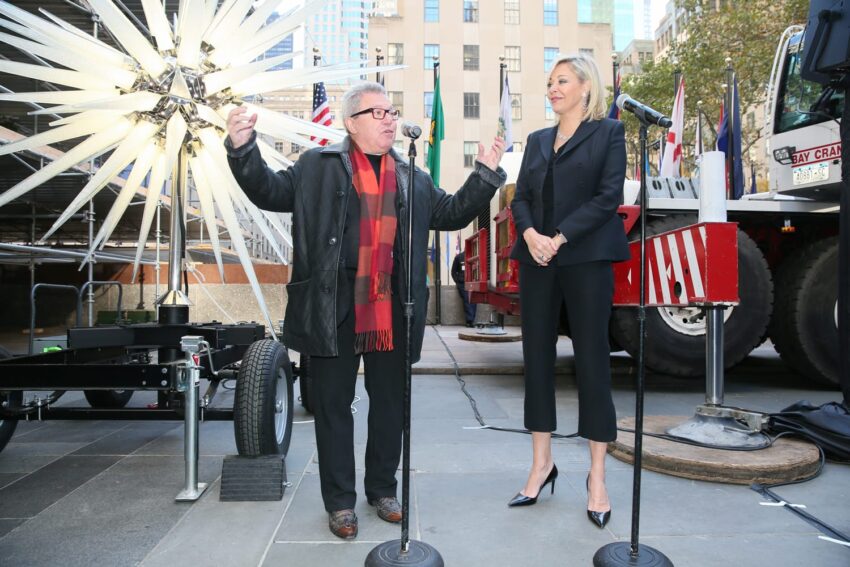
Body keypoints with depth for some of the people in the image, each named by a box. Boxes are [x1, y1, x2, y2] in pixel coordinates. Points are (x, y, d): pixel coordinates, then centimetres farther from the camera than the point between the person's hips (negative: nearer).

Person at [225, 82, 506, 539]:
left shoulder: (413, 177, 15)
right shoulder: (318, 165, 5)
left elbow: (452, 213, 17)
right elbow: (270, 192, 2)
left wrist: (485, 175, 9)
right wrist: (243, 149, -12)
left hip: (391, 308, 3)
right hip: (334, 308, -3)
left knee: (390, 402, 13)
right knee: (333, 404, 7)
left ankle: (382, 488, 33)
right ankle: (339, 501, 25)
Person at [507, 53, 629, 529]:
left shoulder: (608, 132, 5)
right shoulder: (538, 140, 19)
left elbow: (609, 196, -7)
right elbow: (521, 197, 10)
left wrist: (560, 238, -15)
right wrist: (530, 234, -10)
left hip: (586, 258, -5)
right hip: (537, 259, 5)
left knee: (592, 357, -1)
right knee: (537, 355, 5)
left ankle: (598, 476, 10)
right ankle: (542, 462, 18)